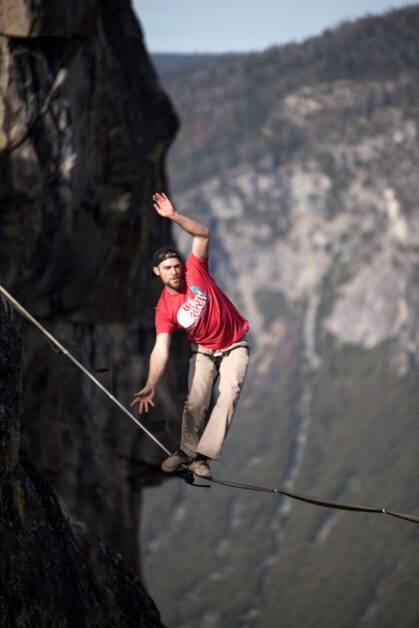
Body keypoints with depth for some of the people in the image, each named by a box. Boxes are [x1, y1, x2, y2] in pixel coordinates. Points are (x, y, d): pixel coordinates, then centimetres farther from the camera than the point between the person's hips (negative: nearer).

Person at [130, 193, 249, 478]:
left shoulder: (195, 271, -17)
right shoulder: (164, 308, -16)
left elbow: (203, 234, -25)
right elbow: (161, 350, -22)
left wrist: (174, 216, -39)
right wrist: (151, 386, -35)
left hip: (235, 345, -1)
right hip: (204, 350, 2)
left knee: (229, 394, -19)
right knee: (196, 401, -9)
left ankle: (203, 455, -19)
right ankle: (187, 451, 11)